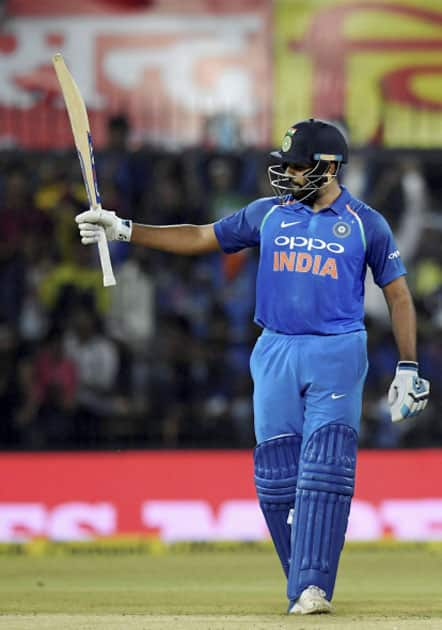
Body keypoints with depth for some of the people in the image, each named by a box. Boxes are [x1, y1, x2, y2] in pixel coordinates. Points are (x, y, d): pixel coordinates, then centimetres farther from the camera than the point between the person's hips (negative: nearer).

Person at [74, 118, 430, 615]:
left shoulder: (365, 224, 2)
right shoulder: (268, 214, 10)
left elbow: (398, 295, 6)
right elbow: (200, 238, 11)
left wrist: (407, 369, 0)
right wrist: (124, 230, 3)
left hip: (338, 355, -3)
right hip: (275, 353, 3)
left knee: (324, 470, -14)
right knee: (276, 475, -1)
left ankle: (312, 588, -16)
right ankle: (305, 582, 10)